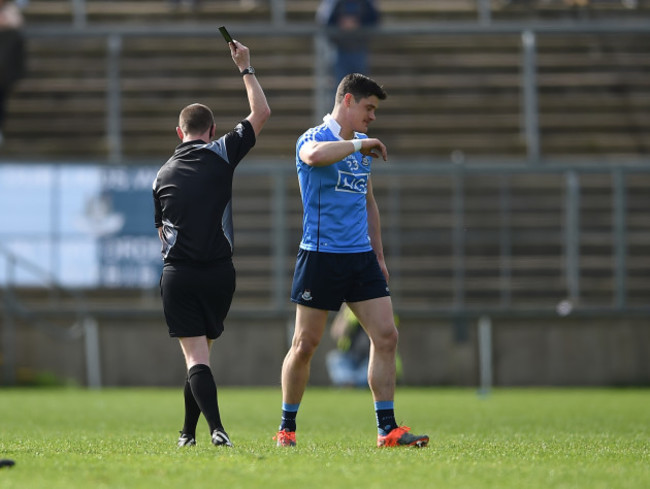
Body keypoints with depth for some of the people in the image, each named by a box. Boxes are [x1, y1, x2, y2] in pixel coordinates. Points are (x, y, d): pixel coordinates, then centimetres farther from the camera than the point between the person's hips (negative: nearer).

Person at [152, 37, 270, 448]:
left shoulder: (163, 174, 10)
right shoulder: (221, 155, -1)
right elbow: (261, 113, 5)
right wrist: (245, 68, 14)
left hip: (178, 273, 0)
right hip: (218, 272, 0)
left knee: (195, 356, -5)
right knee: (202, 351, 13)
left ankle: (217, 428, -22)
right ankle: (190, 431, 18)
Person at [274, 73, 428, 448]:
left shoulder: (362, 146, 16)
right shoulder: (314, 138, -7)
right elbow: (315, 155, -34)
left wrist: (379, 255, 22)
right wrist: (361, 144, -23)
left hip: (361, 257, 6)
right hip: (321, 257, -6)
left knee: (386, 336, -4)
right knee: (305, 345, -1)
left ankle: (387, 429, -1)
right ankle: (287, 427, 13)